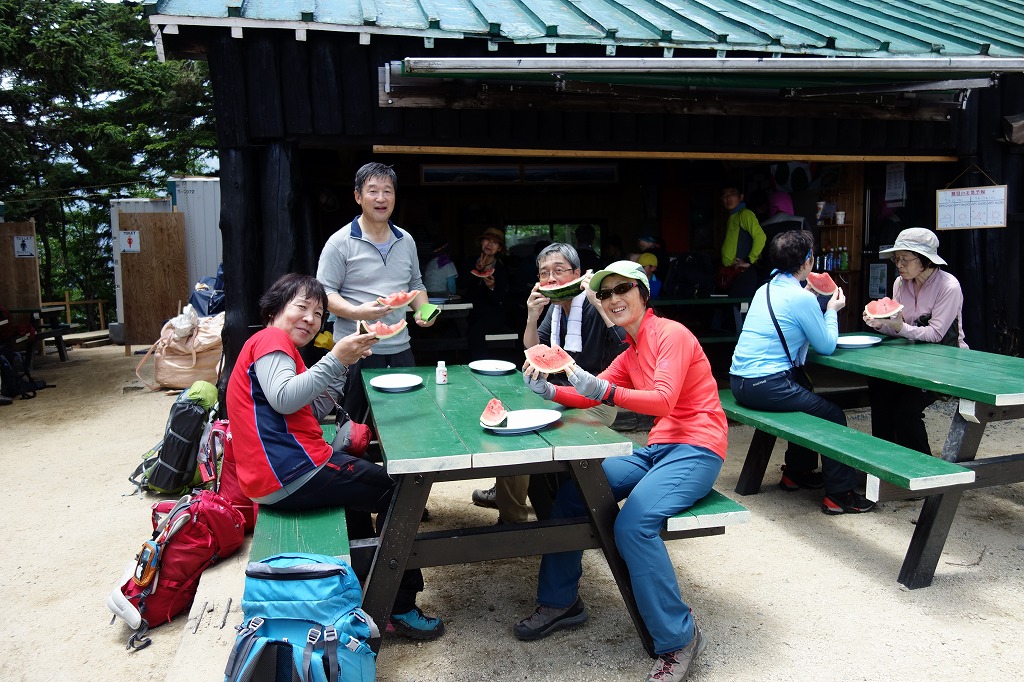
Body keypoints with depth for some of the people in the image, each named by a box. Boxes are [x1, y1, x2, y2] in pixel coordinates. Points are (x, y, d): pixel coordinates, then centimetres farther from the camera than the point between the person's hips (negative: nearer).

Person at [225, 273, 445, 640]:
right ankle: (401, 608, 5)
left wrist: (344, 364, 9)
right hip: (290, 472, -11)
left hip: (275, 474, 11)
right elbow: (283, 399, -26)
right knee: (398, 491, -2)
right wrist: (335, 359, -28)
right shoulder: (271, 338, -8)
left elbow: (312, 413, 16)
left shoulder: (275, 344, 22)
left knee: (367, 478, 33)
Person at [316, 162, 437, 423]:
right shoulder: (341, 242, -4)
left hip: (400, 348, 5)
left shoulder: (406, 241, 13)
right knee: (354, 424, 0)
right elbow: (325, 293, -7)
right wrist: (356, 312, -23)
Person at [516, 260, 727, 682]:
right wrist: (547, 390, -9)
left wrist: (603, 390, -35)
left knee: (633, 524, -30)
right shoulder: (630, 354, 17)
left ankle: (679, 639, -12)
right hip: (656, 449, 9)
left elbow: (663, 399, -23)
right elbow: (588, 397, 9)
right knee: (571, 494, -2)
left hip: (696, 449, -8)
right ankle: (560, 601, 13)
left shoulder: (670, 334, -9)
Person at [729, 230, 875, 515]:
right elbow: (827, 346, -5)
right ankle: (838, 494, 6)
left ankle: (796, 473, 38)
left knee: (806, 398, 29)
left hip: (740, 382, 9)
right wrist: (832, 310, 9)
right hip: (766, 386, -9)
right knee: (832, 414, 2)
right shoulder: (802, 298, -13)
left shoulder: (765, 289, 12)